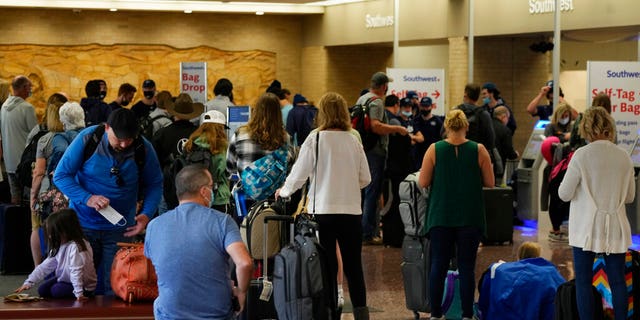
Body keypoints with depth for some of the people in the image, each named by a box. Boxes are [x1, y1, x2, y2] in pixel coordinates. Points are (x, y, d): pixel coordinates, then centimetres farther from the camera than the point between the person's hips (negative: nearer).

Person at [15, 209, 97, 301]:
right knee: (42, 290, 1)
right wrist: (29, 282, -7)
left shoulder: (75, 247, -31)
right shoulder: (58, 246, -1)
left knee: (56, 290, -23)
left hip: (84, 286, -9)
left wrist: (78, 293, -38)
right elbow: (45, 266, -1)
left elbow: (76, 271, -35)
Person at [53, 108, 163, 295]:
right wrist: (87, 198, -21)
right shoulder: (87, 139, -12)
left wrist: (147, 214, -13)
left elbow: (154, 185, 4)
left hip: (119, 228, 0)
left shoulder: (144, 149, -9)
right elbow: (60, 176, -7)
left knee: (113, 287, -1)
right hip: (83, 223, 0)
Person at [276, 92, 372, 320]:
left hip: (323, 211, -3)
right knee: (354, 267, 11)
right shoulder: (354, 141, 3)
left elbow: (299, 173, -5)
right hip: (352, 211, 3)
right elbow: (365, 179, 9)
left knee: (326, 267, 3)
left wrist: (284, 192, 14)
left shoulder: (315, 139, -8)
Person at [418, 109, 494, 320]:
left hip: (441, 217, 0)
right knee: (466, 267, 4)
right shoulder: (479, 150, -4)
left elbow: (423, 182, -3)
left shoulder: (434, 150, -4)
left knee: (439, 266, 6)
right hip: (470, 218, 0)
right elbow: (490, 183, 0)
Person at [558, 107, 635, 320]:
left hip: (587, 228, -3)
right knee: (617, 281, 9)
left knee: (583, 281, 3)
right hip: (615, 229, 3)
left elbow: (565, 194, -8)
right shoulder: (624, 156, 0)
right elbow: (630, 196, 10)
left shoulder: (582, 155, -12)